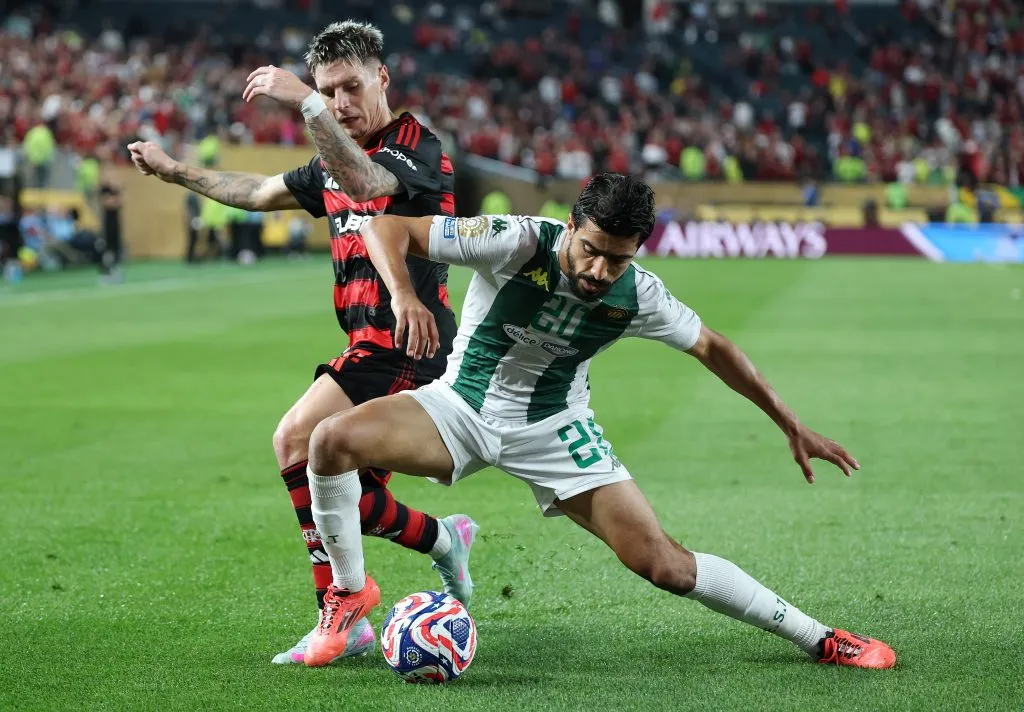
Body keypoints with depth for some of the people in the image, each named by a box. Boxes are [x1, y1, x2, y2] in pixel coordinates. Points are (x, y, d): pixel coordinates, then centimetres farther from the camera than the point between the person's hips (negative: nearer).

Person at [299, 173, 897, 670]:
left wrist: (792, 426, 7)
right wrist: (404, 294, -42)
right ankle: (351, 593, -3)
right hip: (462, 405, 0)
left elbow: (709, 346, 4)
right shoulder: (518, 243, -24)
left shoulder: (638, 296, -16)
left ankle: (820, 638, 4)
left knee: (663, 564, -12)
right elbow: (387, 228, -21)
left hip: (554, 428, 0)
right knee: (333, 441, -27)